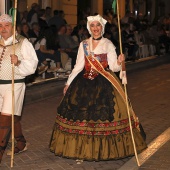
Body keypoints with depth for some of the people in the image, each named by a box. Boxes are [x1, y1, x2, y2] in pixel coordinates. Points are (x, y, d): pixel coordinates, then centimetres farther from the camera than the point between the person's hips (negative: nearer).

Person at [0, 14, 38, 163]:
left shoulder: (22, 43, -5)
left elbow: (32, 64, -10)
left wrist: (18, 62, -27)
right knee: (13, 117, 16)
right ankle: (21, 144, 33)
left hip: (14, 85, -5)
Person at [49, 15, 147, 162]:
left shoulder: (108, 45, 0)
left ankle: (104, 148, 5)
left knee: (103, 114, -7)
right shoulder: (83, 45, 9)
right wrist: (68, 83, 11)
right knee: (82, 114, 0)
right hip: (84, 84, 3)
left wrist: (119, 62, -27)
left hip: (104, 85, -3)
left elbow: (113, 67, -6)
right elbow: (78, 66, 12)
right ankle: (82, 148, 11)